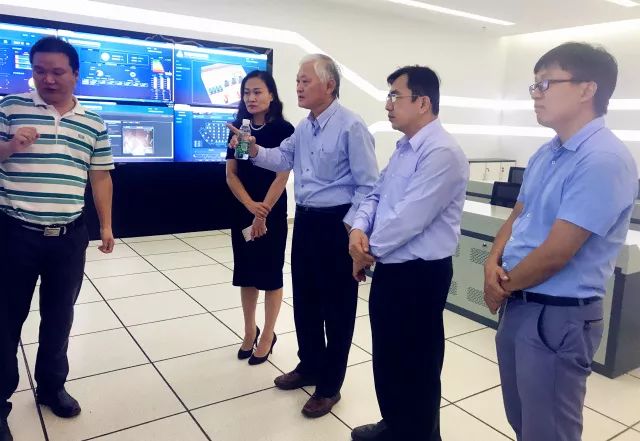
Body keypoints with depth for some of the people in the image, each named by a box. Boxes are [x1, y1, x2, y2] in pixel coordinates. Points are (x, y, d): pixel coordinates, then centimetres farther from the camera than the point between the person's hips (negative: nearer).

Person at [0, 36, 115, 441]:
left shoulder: (94, 123, 7)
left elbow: (101, 176, 11)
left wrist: (106, 225, 9)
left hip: (70, 237, 2)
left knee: (60, 316, 13)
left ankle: (52, 386, 32)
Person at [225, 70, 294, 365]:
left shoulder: (283, 130, -9)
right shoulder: (239, 129, 5)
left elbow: (281, 176, -13)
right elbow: (231, 174, 2)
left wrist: (263, 213, -13)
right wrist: (250, 206, -13)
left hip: (272, 212, -5)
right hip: (242, 212, 5)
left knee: (270, 273, 6)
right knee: (246, 271, 13)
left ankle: (268, 336, 21)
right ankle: (249, 332, 30)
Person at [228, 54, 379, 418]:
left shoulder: (351, 126, -16)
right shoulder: (305, 126, 11)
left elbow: (368, 185, -16)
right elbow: (283, 159, 16)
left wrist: (350, 227, -19)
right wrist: (254, 150, -2)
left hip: (336, 225, -8)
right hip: (305, 220, 9)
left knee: (336, 306, 5)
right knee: (304, 299, 18)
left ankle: (330, 386, 22)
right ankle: (309, 366, 39)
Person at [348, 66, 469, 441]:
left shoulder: (442, 152, -21)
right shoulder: (405, 148, 11)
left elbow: (408, 218, -25)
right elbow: (377, 194, 13)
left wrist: (367, 252, -11)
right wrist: (359, 229, -8)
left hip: (420, 275, -9)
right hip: (391, 268, 10)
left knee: (415, 364, 9)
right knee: (386, 355, 23)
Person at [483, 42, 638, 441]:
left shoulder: (603, 160, -22)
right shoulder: (546, 154, 8)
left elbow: (555, 254, -23)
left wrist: (503, 286, -7)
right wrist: (493, 263, -5)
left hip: (558, 317, -8)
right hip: (518, 305, 9)